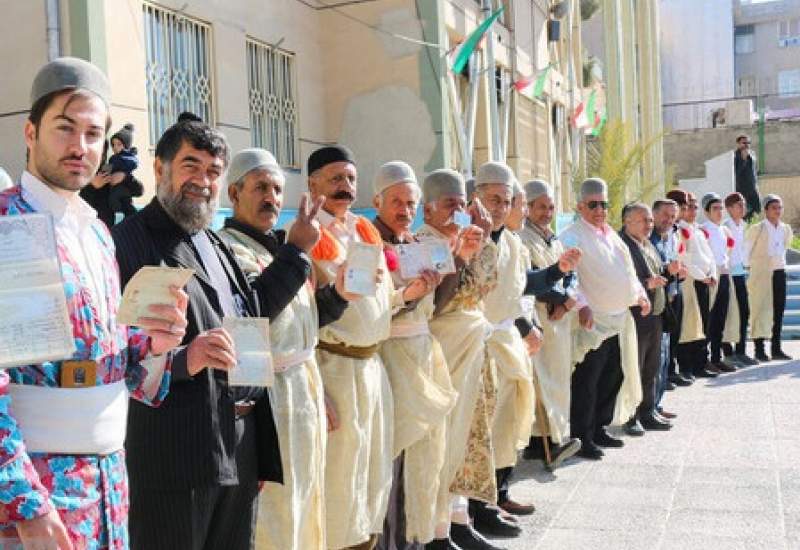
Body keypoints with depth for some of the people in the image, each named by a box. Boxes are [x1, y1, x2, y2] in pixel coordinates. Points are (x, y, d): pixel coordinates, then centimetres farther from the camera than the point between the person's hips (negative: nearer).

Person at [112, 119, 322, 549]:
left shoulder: (214, 244, 15)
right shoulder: (128, 241, -10)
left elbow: (252, 310, 25)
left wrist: (296, 250, 24)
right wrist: (181, 359, -30)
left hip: (241, 448, 8)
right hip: (176, 452, -8)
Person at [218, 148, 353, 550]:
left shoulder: (282, 245, 15)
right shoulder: (227, 246, -11)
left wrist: (336, 294, 1)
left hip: (305, 381, 8)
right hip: (267, 392, -8)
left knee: (303, 494, 17)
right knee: (272, 506, 0)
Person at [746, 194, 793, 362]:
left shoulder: (786, 229, 9)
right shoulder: (757, 229, -8)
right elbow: (745, 251, -4)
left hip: (779, 273, 6)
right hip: (762, 274, -6)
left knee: (778, 311, 7)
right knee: (760, 311, -3)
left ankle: (776, 348, 15)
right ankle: (759, 349, 4)